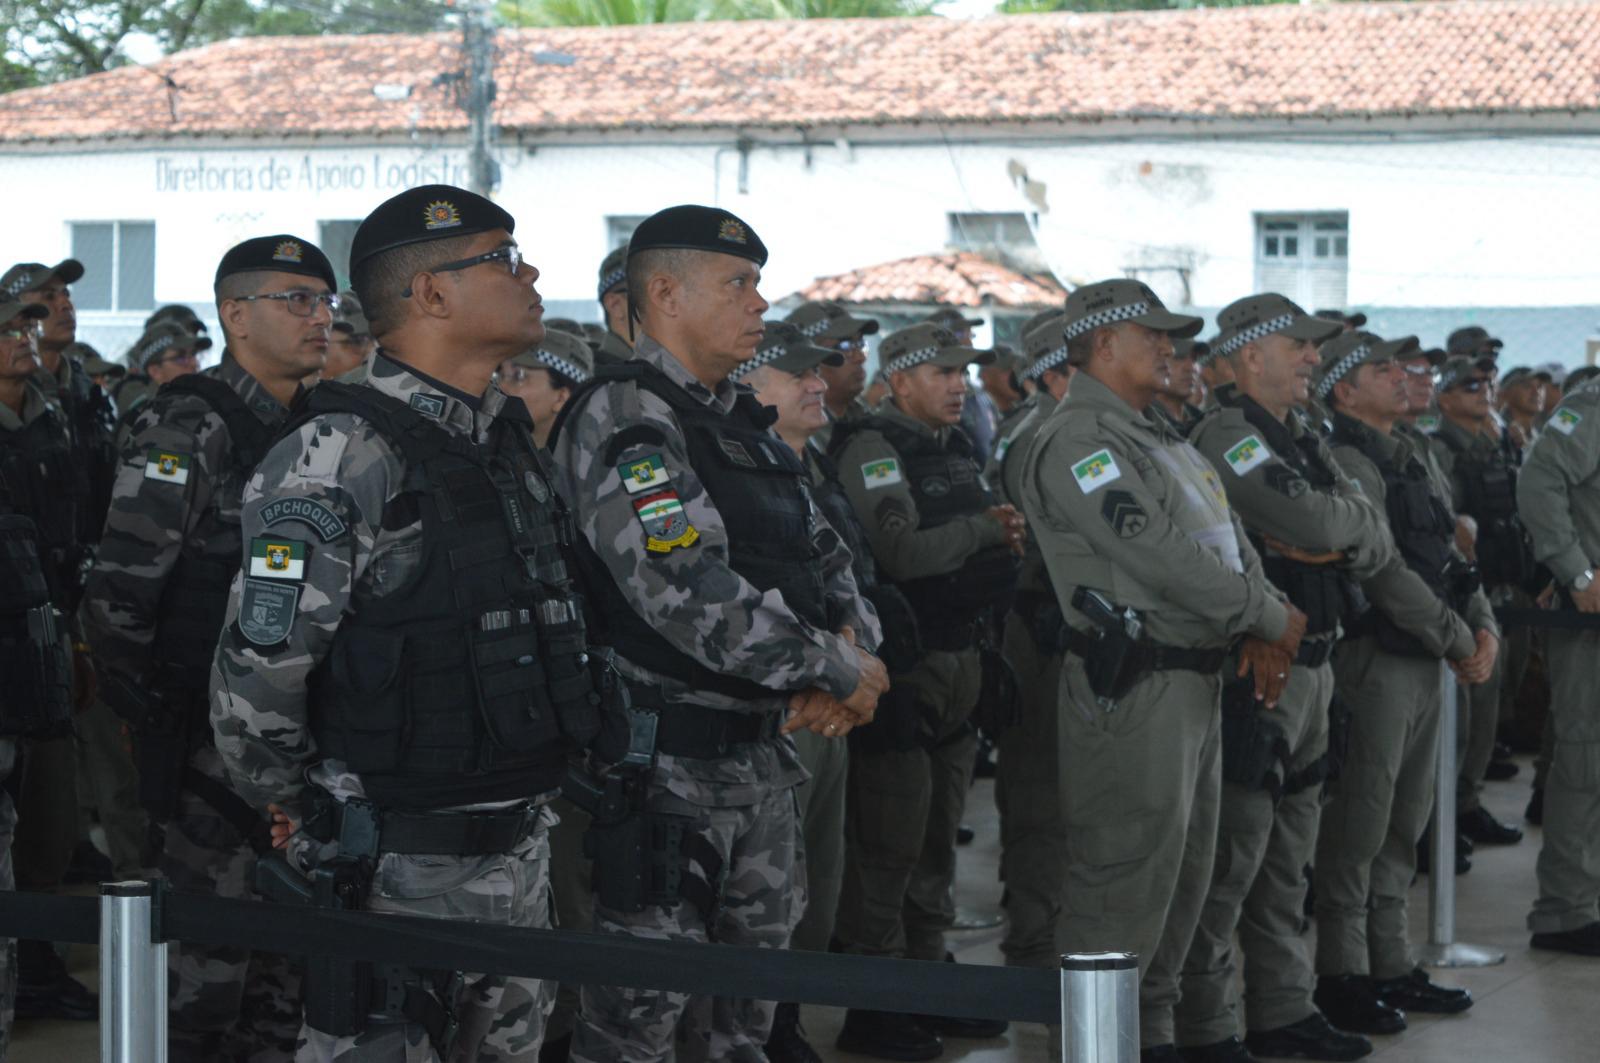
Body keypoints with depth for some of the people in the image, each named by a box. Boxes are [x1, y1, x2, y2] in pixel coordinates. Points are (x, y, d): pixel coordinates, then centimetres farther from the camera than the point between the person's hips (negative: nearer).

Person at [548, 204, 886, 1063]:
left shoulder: (740, 422, 16)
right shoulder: (623, 419, -15)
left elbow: (820, 553, 18)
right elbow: (691, 590, -25)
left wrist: (851, 635, -5)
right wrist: (836, 671, -17)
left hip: (760, 748, 9)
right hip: (666, 760, -9)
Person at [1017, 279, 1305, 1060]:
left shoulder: (1156, 439, 18)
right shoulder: (1078, 441, -14)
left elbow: (1227, 538, 14)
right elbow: (1161, 554, -21)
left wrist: (1258, 632, -4)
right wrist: (1269, 618, -13)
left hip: (1194, 684, 10)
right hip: (1132, 688, -10)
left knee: (1181, 876, 17)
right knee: (1126, 882, -7)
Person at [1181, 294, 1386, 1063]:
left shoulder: (1302, 441, 16)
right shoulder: (1227, 437, -13)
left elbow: (1377, 548, 10)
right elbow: (1314, 522, -24)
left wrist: (1340, 538, -10)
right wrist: (1351, 513, -3)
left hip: (1310, 664, 10)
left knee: (1287, 856, 16)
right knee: (1230, 856, -6)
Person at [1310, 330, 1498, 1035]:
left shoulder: (1408, 459, 16)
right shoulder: (1346, 463, -14)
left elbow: (1449, 555, 16)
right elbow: (1386, 573, -20)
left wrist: (1485, 627, 1)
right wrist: (1457, 642, -13)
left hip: (1424, 661, 9)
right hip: (1375, 656, -9)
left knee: (1405, 820, 14)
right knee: (1360, 822, -4)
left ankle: (1390, 964, 23)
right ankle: (1342, 977, 4)